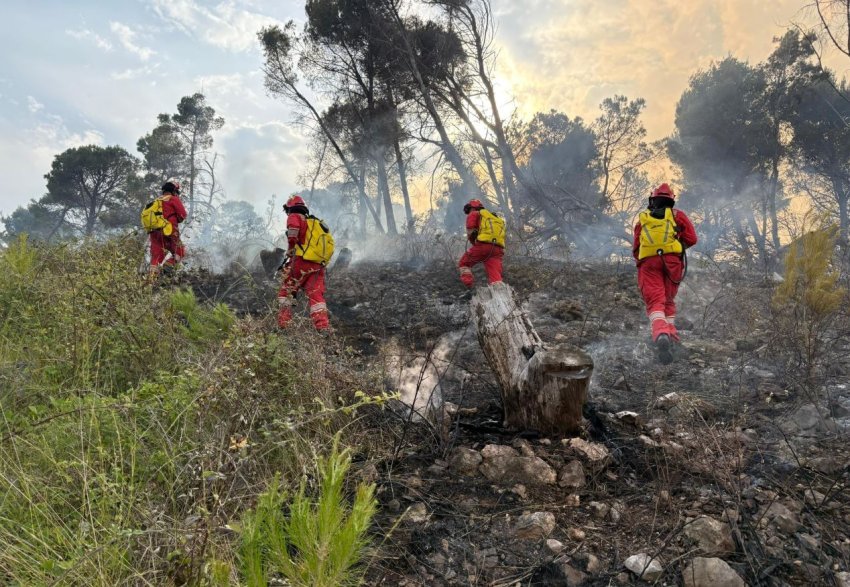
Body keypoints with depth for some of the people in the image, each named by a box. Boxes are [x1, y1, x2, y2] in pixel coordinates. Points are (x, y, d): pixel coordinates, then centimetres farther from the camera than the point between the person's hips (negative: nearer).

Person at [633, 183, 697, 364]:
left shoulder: (642, 219, 24)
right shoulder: (677, 215, 21)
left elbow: (635, 249, 22)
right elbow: (691, 239, 11)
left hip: (648, 261, 0)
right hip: (672, 259, 1)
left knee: (655, 301, -13)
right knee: (668, 300, 17)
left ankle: (661, 333, -37)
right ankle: (670, 331, 4)